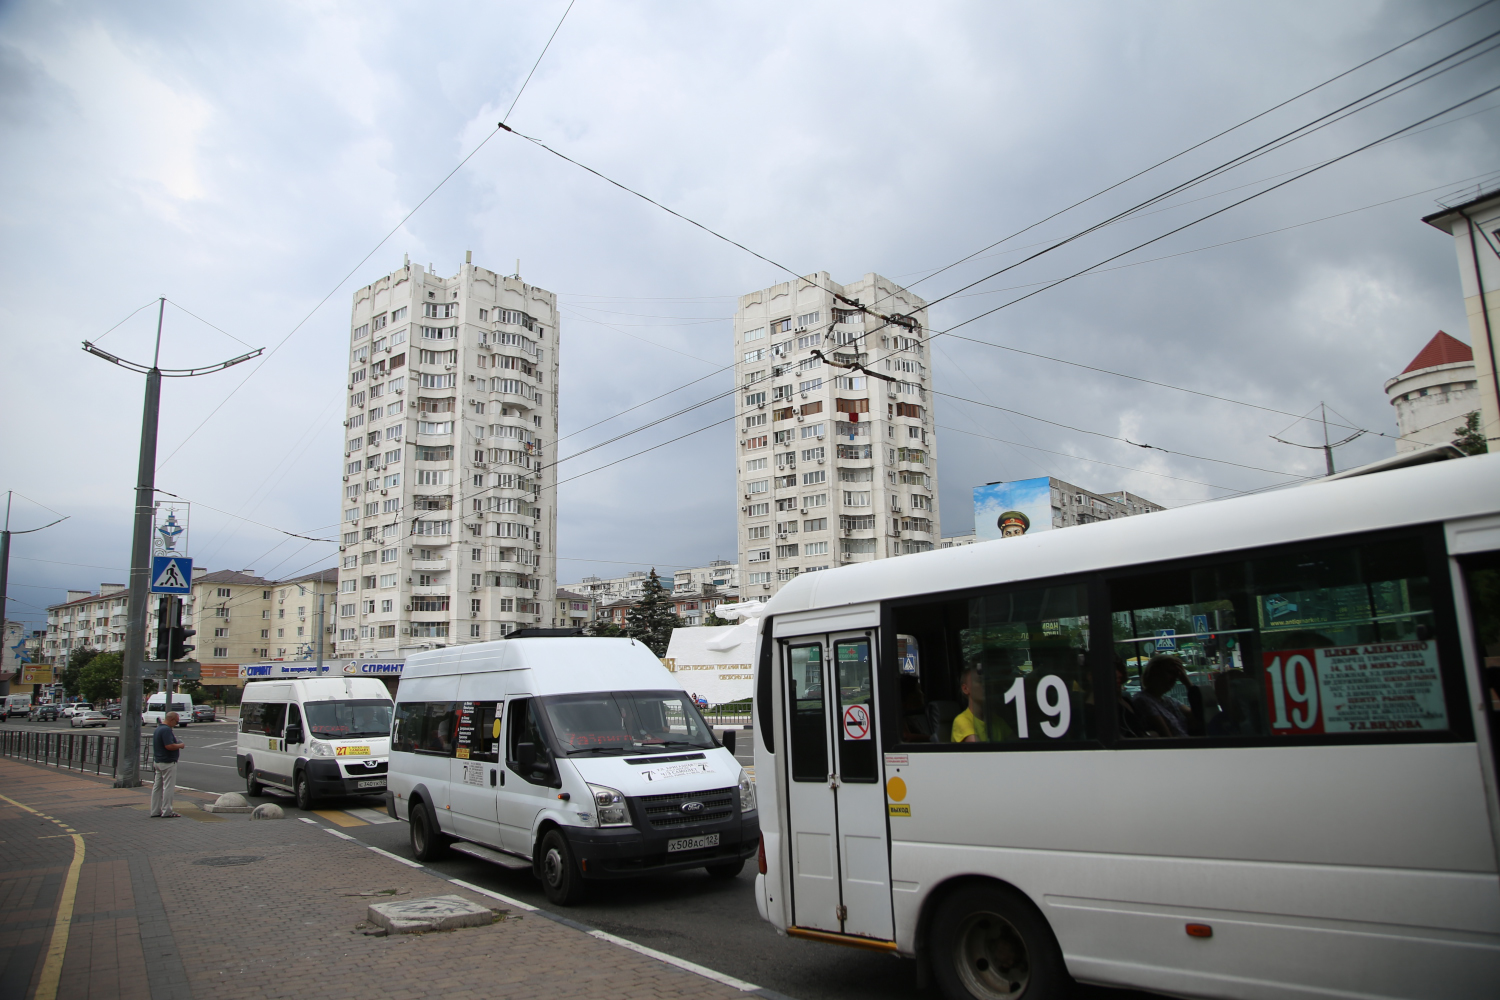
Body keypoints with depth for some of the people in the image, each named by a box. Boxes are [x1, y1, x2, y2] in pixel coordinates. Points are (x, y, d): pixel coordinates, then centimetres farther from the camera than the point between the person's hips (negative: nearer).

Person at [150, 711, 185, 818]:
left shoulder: (158, 728, 13)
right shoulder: (166, 730, -19)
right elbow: (169, 746, -27)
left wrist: (177, 744, 15)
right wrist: (180, 745, -10)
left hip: (158, 761, 10)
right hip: (167, 762, -10)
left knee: (157, 787, 13)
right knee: (168, 787, -4)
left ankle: (155, 811, 19)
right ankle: (167, 812, -1)